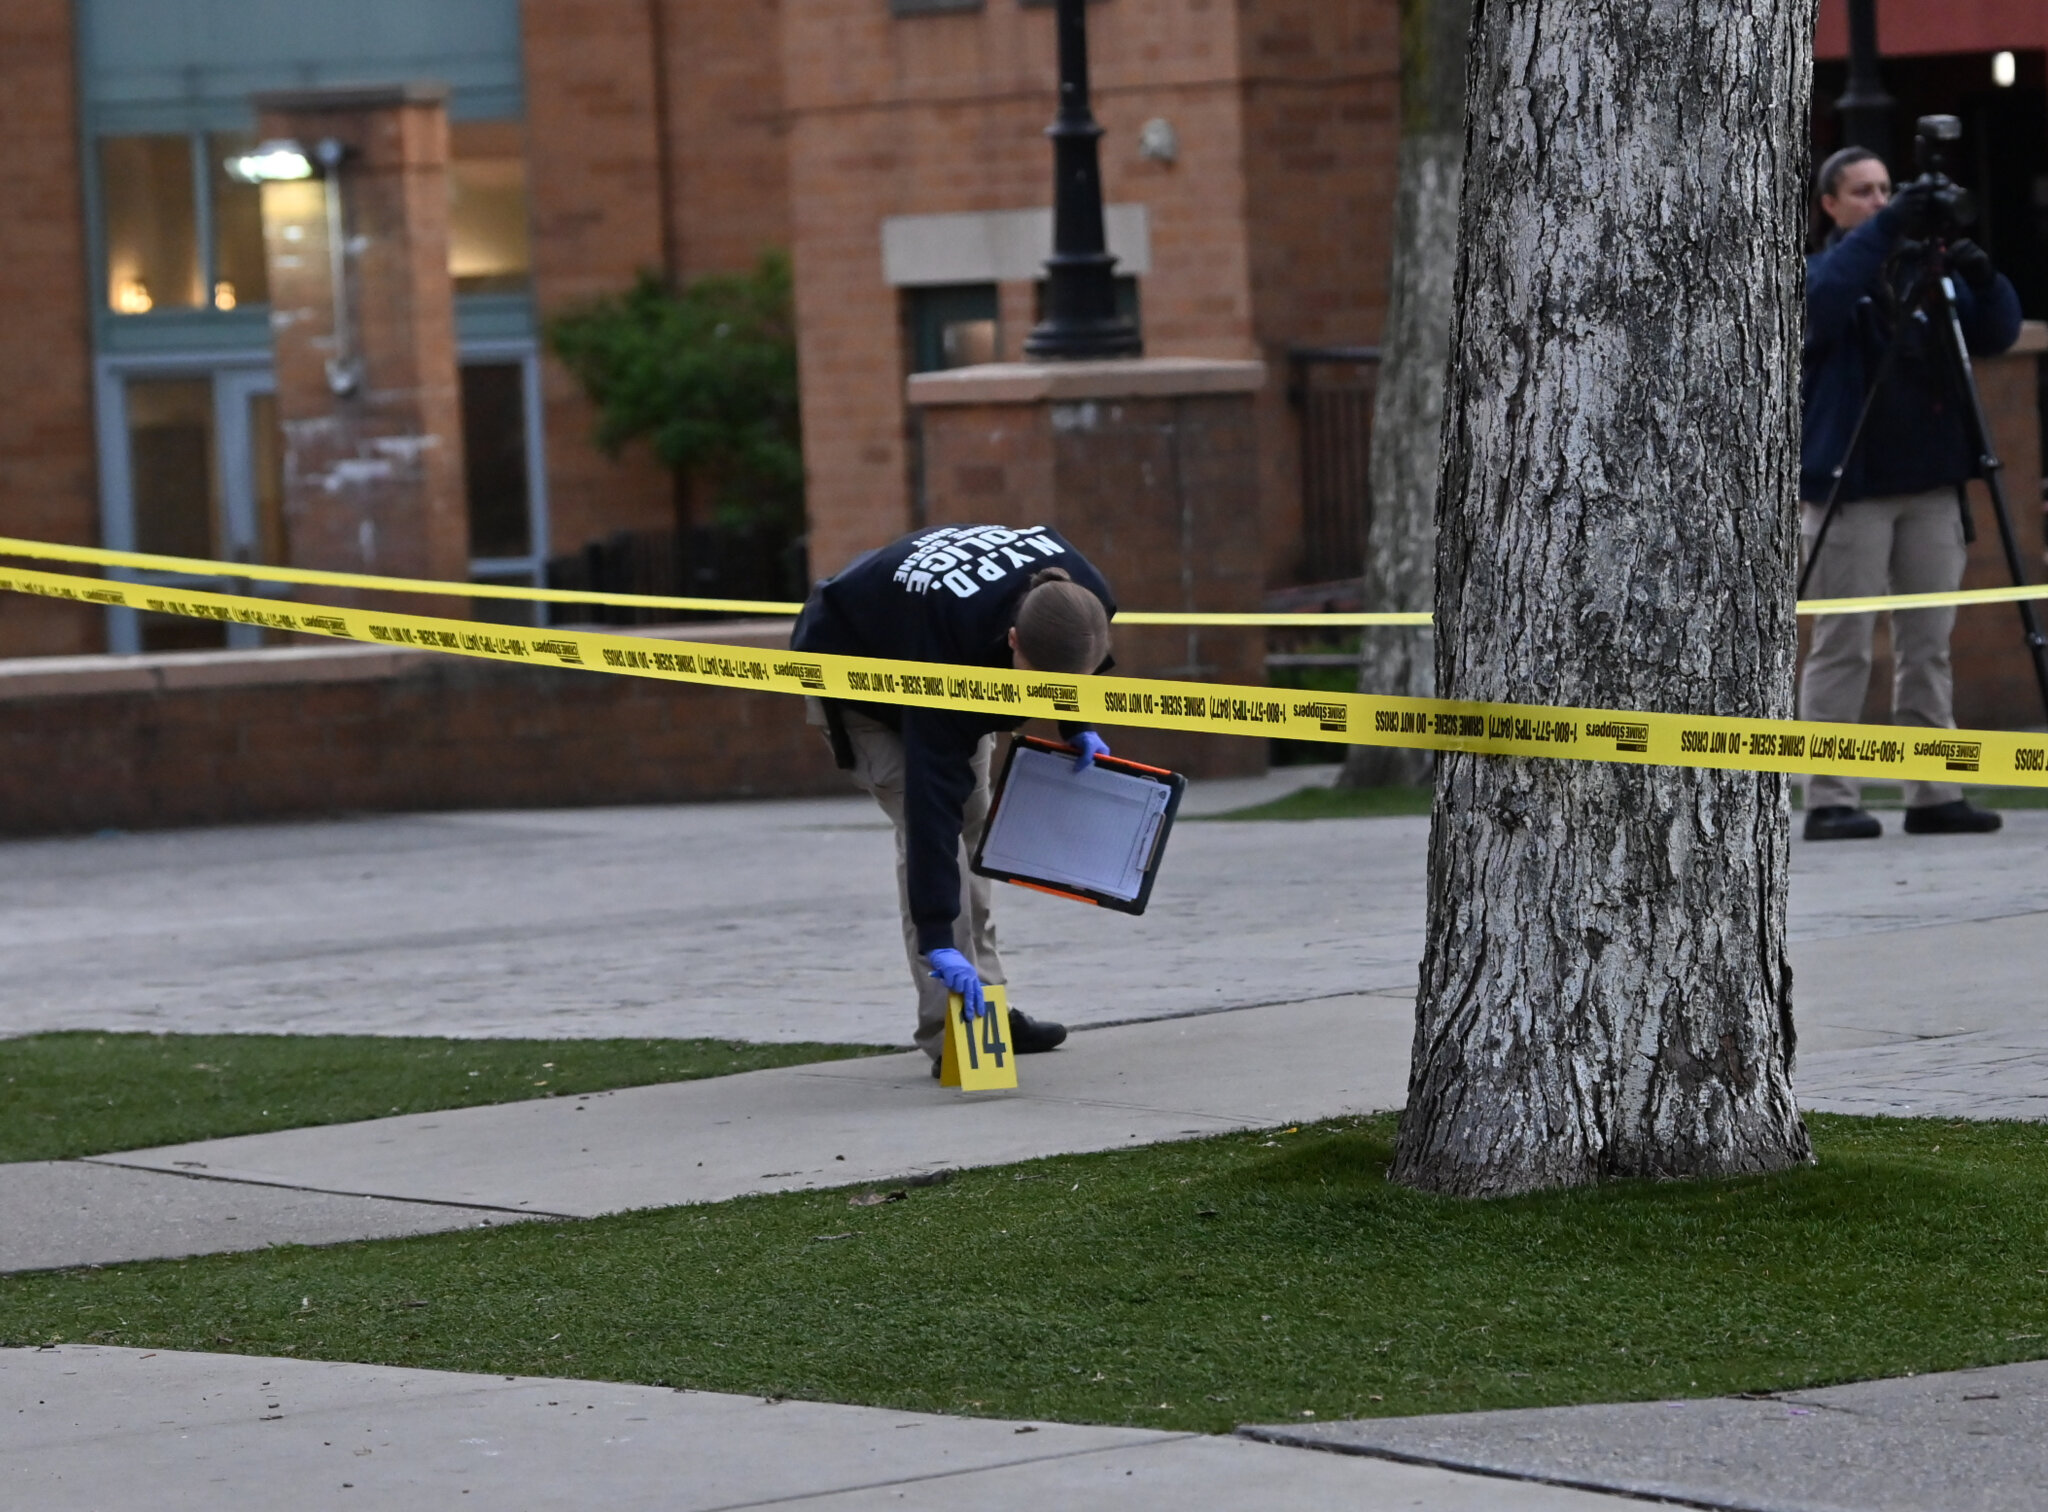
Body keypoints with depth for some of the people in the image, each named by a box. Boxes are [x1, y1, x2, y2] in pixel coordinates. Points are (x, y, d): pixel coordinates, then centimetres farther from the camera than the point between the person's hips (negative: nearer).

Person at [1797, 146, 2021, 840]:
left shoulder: (1925, 269, 13)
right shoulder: (1823, 270, 1)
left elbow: (1998, 333, 6)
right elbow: (1822, 302, -23)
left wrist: (1982, 278, -13)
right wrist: (1884, 230, -28)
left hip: (1931, 488, 4)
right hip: (1849, 489, -4)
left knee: (1928, 647, 5)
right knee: (1842, 650, -6)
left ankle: (1934, 795, 8)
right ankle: (1829, 800, -5)